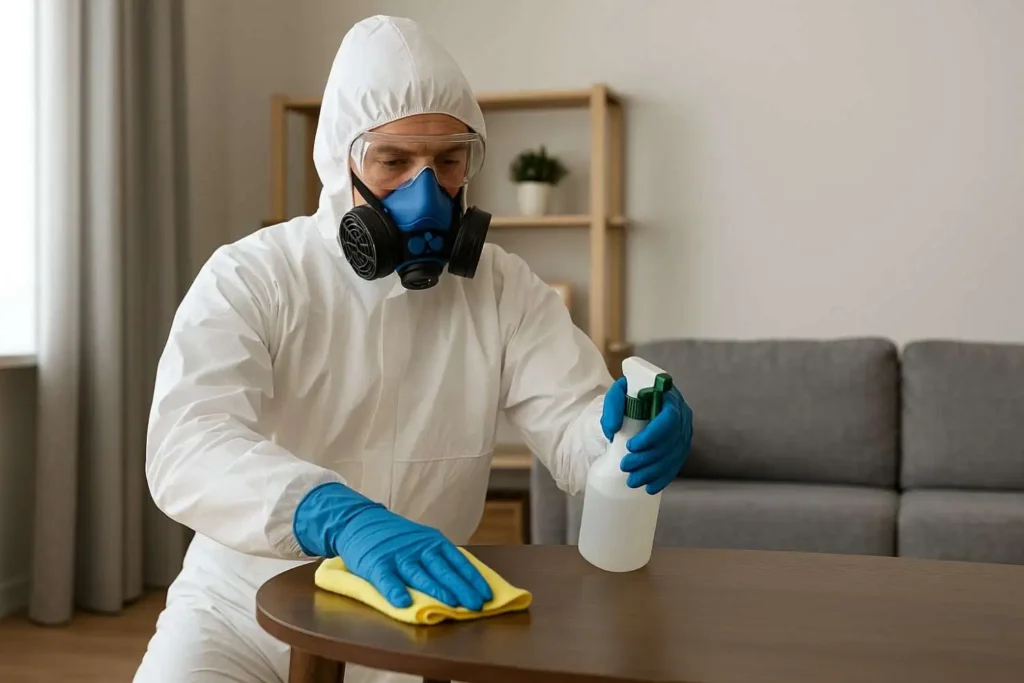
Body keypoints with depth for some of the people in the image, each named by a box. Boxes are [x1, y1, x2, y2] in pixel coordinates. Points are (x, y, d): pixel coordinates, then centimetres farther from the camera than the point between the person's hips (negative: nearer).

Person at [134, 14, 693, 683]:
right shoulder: (248, 278, -12)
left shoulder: (506, 289, 0)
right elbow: (188, 447, -27)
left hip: (420, 612, 3)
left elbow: (571, 422, -9)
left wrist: (627, 433, -34)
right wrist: (343, 517, -46)